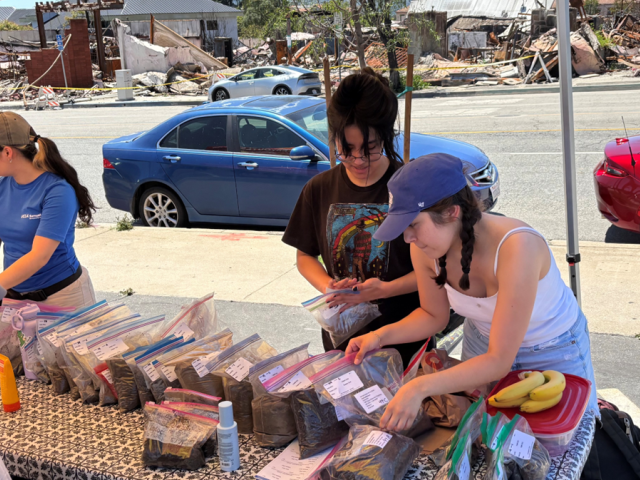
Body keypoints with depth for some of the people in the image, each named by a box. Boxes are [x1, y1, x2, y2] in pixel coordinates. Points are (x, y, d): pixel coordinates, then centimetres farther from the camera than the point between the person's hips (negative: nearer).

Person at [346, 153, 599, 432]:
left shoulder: (515, 247, -41)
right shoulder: (424, 250, -23)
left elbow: (499, 361, -39)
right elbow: (434, 315, -3)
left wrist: (421, 388, -49)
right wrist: (382, 336, -20)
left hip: (554, 349, -5)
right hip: (483, 343, 5)